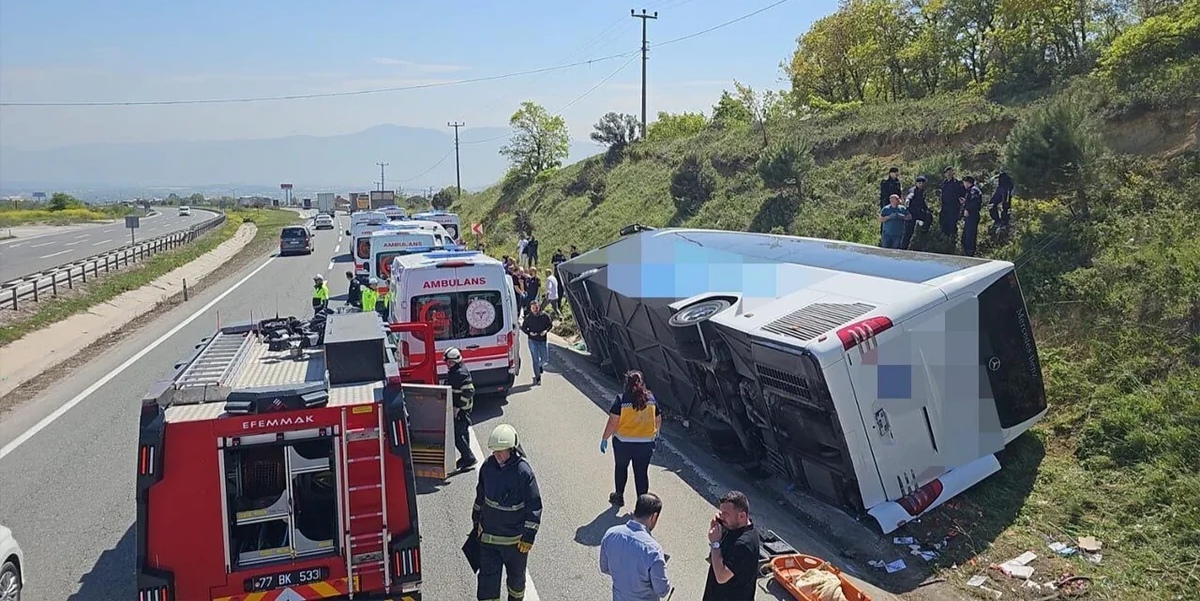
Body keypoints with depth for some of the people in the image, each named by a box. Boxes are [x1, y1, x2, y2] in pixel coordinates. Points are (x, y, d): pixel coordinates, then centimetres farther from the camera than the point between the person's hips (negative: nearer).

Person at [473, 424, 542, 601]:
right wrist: (476, 520, 19)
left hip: (515, 538, -3)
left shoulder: (524, 472, -21)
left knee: (516, 575, 19)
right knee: (487, 577, 0)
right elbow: (480, 495, 11)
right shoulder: (487, 466, -6)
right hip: (488, 535, 3)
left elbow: (534, 506, -15)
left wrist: (529, 537, -15)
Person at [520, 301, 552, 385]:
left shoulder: (545, 316, -5)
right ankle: (537, 377, 11)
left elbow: (550, 324, 8)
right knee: (535, 360, 1)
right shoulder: (528, 318, -6)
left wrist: (546, 330, -11)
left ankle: (540, 366, 40)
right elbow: (523, 328, 5)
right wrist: (529, 333, -13)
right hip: (532, 341, -1)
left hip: (543, 340, 1)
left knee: (545, 359, 5)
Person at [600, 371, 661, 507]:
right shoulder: (651, 398, -4)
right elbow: (658, 421, 6)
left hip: (623, 443, -2)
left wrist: (604, 438, -3)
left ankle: (619, 496, 34)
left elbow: (612, 422, -15)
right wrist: (655, 434, 25)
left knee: (621, 467, 21)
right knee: (642, 472, 12)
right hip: (646, 443, 2)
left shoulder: (621, 399, -15)